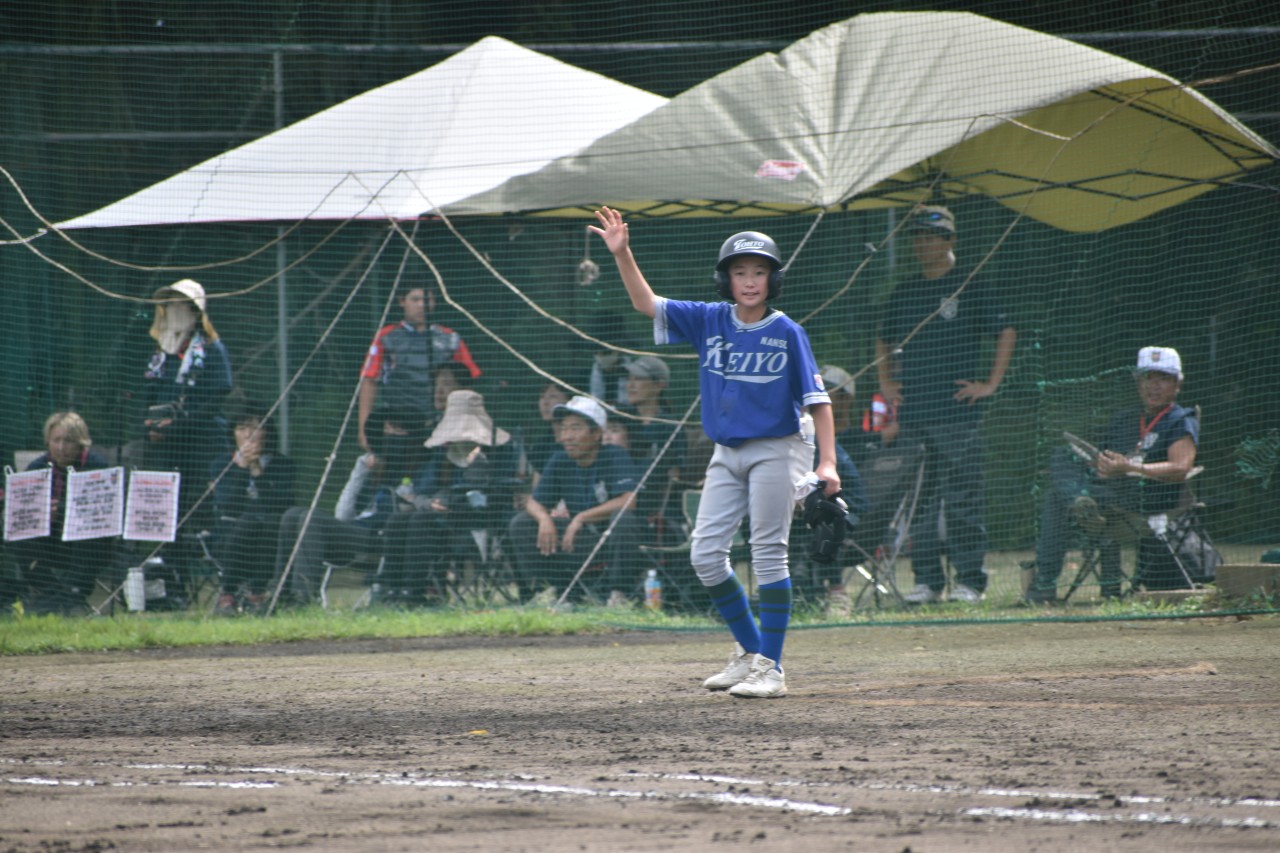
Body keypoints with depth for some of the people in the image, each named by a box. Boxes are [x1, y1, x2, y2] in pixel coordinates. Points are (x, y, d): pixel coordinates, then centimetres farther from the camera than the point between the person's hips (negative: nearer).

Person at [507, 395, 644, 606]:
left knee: (624, 518, -38)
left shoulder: (615, 458, -13)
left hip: (613, 538, -5)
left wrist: (582, 518, -32)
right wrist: (545, 519, -22)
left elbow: (628, 501, -27)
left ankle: (620, 595, -27)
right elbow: (533, 502, 3)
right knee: (521, 524, -6)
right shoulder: (559, 461, 4)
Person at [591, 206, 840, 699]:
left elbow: (817, 400, -9)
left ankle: (771, 667, -3)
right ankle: (749, 650, 18)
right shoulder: (709, 322, 2)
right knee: (705, 555, 2)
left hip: (776, 450, -5)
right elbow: (646, 304, -2)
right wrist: (622, 254, -16)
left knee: (768, 554, -7)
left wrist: (827, 462, -17)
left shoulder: (787, 334, -9)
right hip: (727, 454, 5)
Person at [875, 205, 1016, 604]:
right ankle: (927, 579, 11)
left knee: (962, 499, -7)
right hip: (912, 413, 5)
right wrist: (886, 382, 15)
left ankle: (970, 580, -4)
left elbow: (1007, 332, -1)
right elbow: (885, 341, 29)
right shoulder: (904, 294, 16)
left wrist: (991, 384, -5)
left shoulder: (969, 289, 1)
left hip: (957, 412, -5)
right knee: (918, 501, 6)